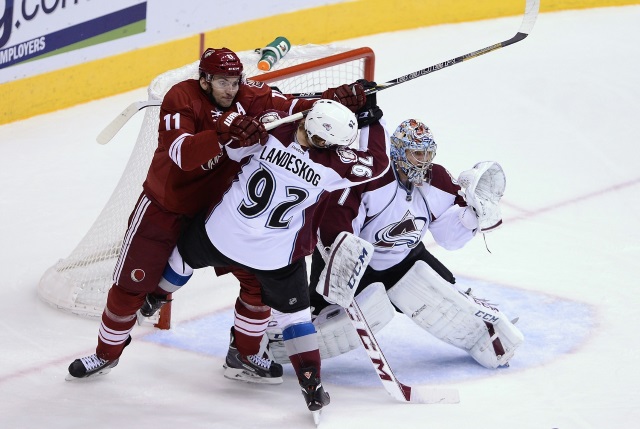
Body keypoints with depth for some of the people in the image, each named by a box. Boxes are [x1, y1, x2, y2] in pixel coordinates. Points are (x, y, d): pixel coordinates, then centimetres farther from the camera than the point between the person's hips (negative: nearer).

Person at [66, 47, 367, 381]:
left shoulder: (247, 97, -10)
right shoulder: (181, 98, -25)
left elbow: (291, 108, -12)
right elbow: (182, 153, -40)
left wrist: (331, 100, -30)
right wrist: (224, 133, -54)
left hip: (216, 207, 4)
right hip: (164, 206, -4)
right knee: (131, 285, 2)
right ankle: (107, 353, 24)